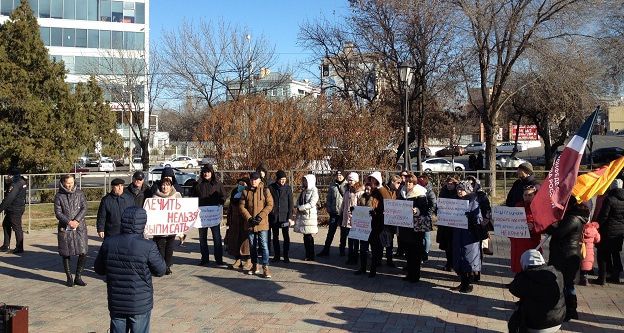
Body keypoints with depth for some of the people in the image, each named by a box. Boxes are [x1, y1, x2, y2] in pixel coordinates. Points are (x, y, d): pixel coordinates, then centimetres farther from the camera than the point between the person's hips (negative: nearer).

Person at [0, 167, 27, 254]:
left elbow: (8, 199, -23)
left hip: (15, 210, -10)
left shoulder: (15, 184, -20)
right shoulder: (22, 182, 9)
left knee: (17, 228, -2)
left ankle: (19, 248, 5)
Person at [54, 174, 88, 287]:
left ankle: (78, 277, 12)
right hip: (65, 228, -1)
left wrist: (76, 220, -14)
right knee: (66, 254, 5)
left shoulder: (79, 193, 6)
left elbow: (84, 208, 0)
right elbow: (58, 213, -3)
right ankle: (69, 278, 19)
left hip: (80, 227, 1)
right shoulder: (59, 196, 2)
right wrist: (69, 222, -16)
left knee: (83, 253, -3)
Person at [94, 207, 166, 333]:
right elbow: (160, 270, -7)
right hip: (140, 304, -3)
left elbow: (99, 269, 5)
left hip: (116, 303, 3)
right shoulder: (148, 247, -21)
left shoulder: (108, 243, -9)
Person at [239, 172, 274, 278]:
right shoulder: (246, 192, 7)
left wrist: (260, 217, -15)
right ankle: (255, 266, 24)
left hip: (262, 223, -3)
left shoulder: (265, 190, -1)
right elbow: (242, 206, 3)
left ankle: (265, 267, -2)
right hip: (249, 223, 4)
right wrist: (249, 218, -10)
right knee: (252, 245, 13)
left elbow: (270, 205, -6)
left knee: (264, 245, -5)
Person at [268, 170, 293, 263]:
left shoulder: (288, 188, 0)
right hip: (273, 216, 1)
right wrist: (268, 215, -2)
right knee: (275, 237, 9)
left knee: (286, 236, 1)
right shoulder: (271, 187, 0)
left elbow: (290, 203, 1)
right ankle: (276, 256, 18)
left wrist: (290, 217, -5)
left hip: (285, 217, -1)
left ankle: (286, 256, 10)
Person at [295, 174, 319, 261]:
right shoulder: (303, 190, 17)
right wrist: (299, 208, -4)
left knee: (309, 236, -6)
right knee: (305, 237, 8)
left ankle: (311, 256, 1)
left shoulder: (314, 191, -6)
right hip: (302, 215, 7)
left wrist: (301, 208, -13)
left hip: (310, 216, -7)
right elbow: (298, 201, 17)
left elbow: (311, 203, -15)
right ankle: (307, 255, 15)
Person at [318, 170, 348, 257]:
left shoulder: (347, 185, -4)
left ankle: (342, 249, 22)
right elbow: (328, 198, 11)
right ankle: (326, 250, 8)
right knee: (331, 232, 4)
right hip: (334, 212, 2)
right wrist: (329, 209, 3)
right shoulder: (332, 185, 6)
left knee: (344, 232, 10)